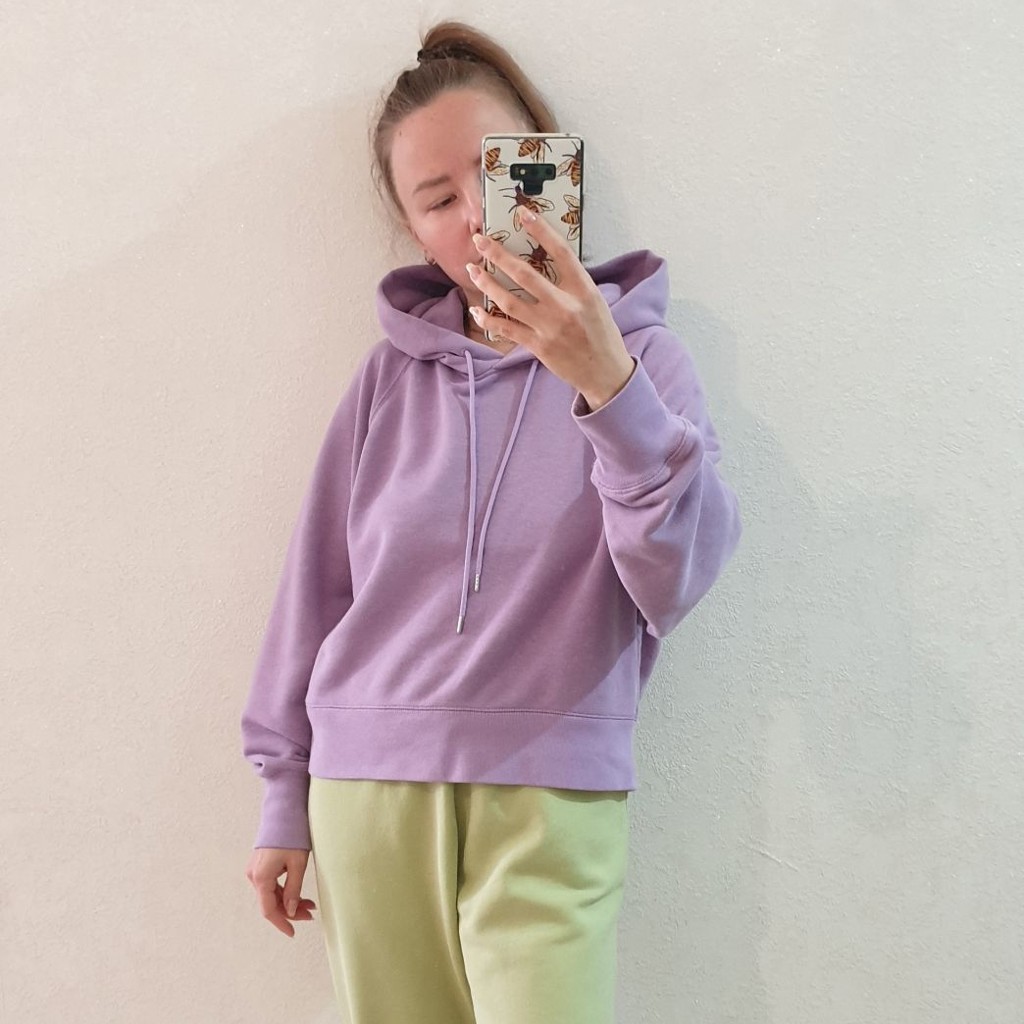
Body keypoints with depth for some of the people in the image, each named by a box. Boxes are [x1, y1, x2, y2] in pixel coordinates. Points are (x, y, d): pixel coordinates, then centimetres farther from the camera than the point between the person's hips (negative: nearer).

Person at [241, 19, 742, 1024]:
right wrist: (285, 797, 11)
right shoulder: (394, 372, 6)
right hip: (368, 795, 2)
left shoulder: (642, 357, 1)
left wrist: (610, 386, -26)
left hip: (552, 802, -2)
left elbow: (677, 580, -12)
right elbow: (317, 583, 9)